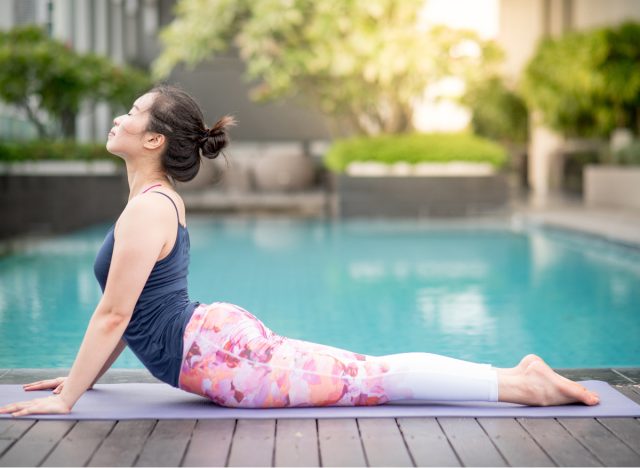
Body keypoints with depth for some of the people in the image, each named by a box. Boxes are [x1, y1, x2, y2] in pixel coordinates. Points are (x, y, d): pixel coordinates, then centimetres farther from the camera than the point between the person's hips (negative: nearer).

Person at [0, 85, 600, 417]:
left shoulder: (146, 210, -15)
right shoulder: (160, 200, 16)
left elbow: (113, 314, -18)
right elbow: (126, 311, 23)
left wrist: (66, 398, -13)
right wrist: (82, 375, 25)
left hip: (215, 351, -9)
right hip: (222, 337, 9)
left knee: (370, 381, -7)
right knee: (370, 372, 9)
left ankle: (522, 384, -5)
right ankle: (519, 376, 11)